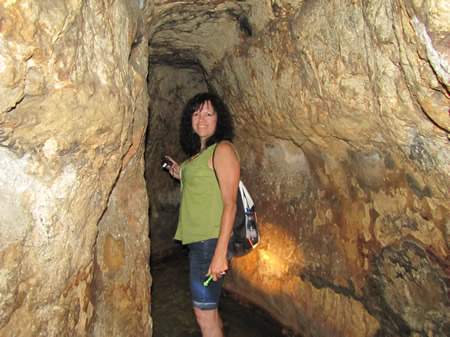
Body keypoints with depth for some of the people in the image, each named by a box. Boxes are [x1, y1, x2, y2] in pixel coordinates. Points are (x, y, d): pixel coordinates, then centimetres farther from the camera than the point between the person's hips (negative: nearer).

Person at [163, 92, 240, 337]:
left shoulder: (223, 149, -12)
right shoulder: (199, 153, 14)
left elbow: (229, 204, -18)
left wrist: (220, 252, -22)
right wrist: (182, 175, 13)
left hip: (211, 241, -8)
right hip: (196, 240, 9)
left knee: (204, 314, 1)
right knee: (208, 309, 20)